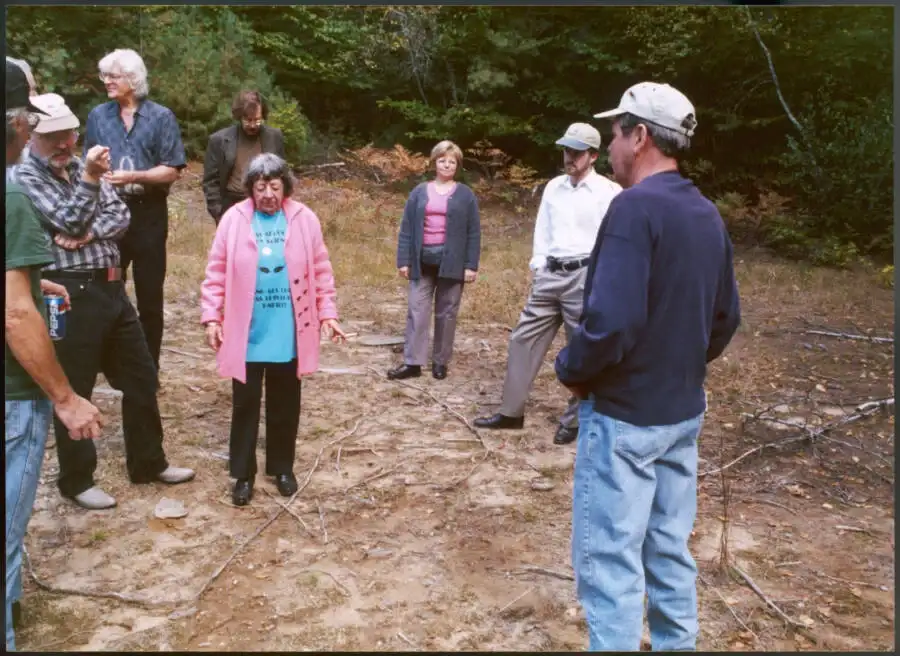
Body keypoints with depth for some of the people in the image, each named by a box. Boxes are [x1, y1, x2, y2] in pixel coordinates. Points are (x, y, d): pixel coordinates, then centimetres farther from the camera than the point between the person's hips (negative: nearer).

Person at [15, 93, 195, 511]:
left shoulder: (81, 167, 13)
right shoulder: (24, 179, -8)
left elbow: (121, 215, 4)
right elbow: (70, 223, -16)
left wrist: (88, 234, -13)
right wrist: (90, 180, -27)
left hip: (111, 286, 7)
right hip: (71, 294, -7)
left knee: (140, 377, 13)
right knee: (73, 389, 4)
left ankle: (148, 463, 28)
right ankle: (76, 479, 21)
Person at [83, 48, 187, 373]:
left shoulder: (161, 117, -2)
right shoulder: (98, 115, 7)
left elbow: (172, 171, -8)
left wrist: (132, 177, -18)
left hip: (148, 214, -2)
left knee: (149, 295, 6)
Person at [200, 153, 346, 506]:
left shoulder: (304, 219, -1)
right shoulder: (233, 219, -3)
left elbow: (321, 271, 3)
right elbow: (216, 273, -1)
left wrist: (328, 313, 0)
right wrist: (211, 317, -5)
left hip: (288, 336, 1)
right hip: (246, 335, -1)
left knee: (285, 405, 13)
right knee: (245, 405, 9)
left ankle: (282, 468, 30)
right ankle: (243, 474, 23)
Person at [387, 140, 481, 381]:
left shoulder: (465, 195, 3)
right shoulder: (419, 192, 7)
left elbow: (473, 233, 1)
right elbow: (406, 229, 6)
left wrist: (471, 265, -6)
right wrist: (403, 260, -1)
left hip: (451, 262, -1)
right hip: (423, 261, 1)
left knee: (446, 313, 6)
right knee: (416, 310, -1)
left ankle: (440, 362, 16)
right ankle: (412, 362, 3)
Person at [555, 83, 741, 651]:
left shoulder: (635, 207, -18)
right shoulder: (708, 215, 7)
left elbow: (611, 322, -27)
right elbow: (726, 319, 13)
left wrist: (571, 371, -10)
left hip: (625, 414, -8)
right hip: (684, 411, 8)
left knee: (609, 557, 3)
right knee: (669, 549, 19)